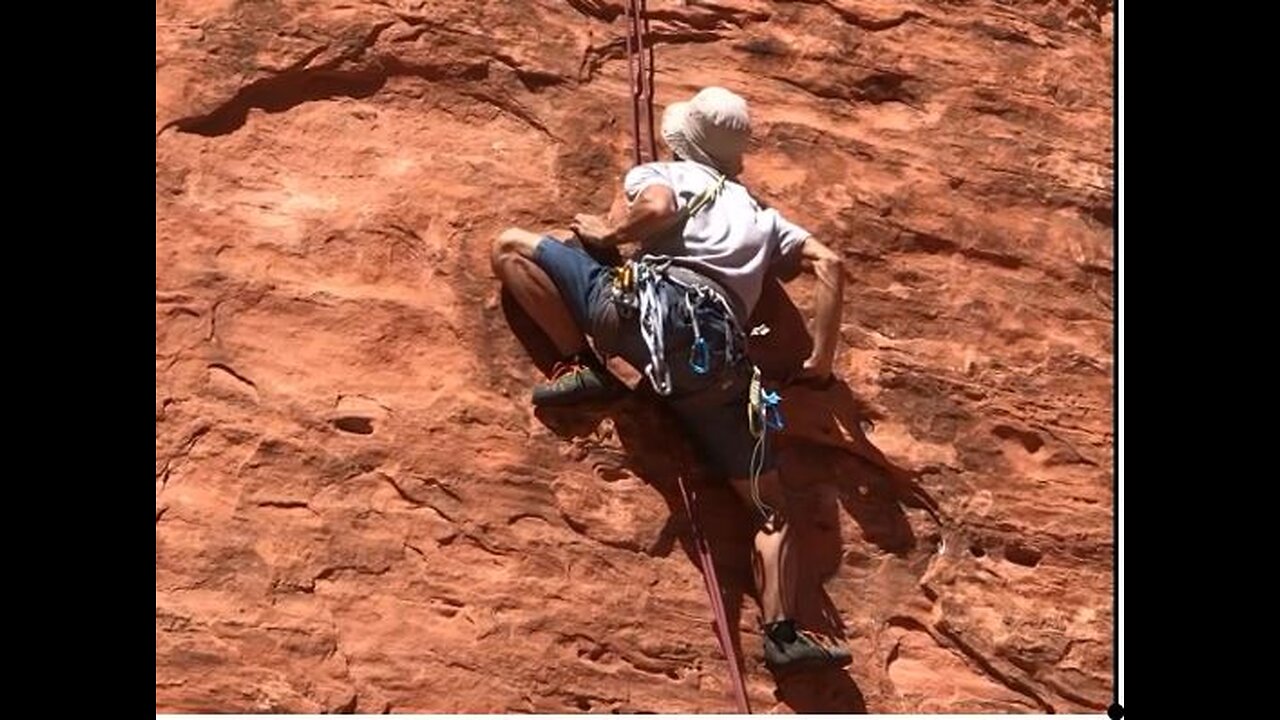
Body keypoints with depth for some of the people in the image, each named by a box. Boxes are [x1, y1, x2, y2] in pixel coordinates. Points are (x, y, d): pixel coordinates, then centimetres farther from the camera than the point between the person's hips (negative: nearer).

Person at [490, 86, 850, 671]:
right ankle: (783, 634, -11)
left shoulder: (661, 173, 22)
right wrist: (821, 360, 24)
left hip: (648, 303, -3)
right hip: (719, 358, 4)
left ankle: (581, 366, -3)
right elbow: (828, 264, 21)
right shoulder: (761, 216, 34)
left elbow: (659, 207, -3)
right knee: (771, 506, 9)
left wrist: (606, 234, 15)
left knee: (510, 247, 13)